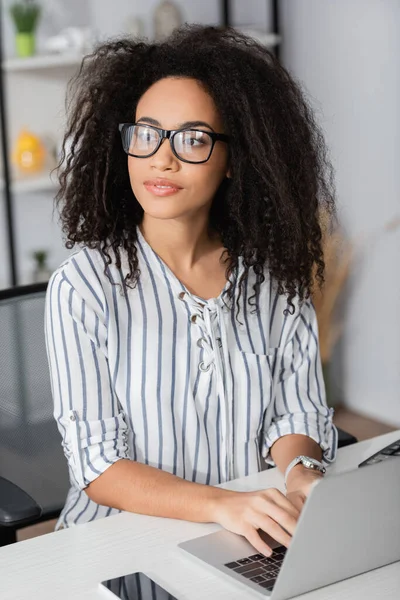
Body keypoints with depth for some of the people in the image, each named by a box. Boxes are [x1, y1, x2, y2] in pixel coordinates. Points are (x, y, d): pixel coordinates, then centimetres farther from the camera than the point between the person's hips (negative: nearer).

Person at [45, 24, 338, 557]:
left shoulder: (274, 275, 4)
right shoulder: (83, 287, -7)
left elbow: (297, 411, 8)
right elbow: (96, 465, -10)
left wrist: (300, 470, -15)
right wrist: (219, 504, -26)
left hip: (259, 537, 2)